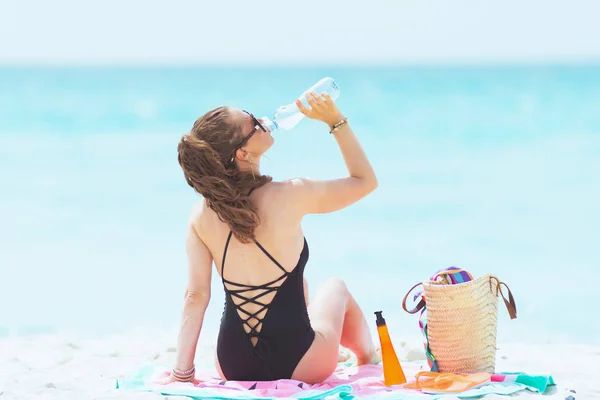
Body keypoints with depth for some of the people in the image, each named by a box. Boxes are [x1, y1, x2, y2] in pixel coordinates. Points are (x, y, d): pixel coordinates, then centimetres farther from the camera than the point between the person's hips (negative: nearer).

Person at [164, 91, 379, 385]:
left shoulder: (202, 216, -9)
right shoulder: (289, 196, -19)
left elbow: (196, 295, -7)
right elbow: (365, 181, -3)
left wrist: (182, 373, -1)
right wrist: (335, 120, 1)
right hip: (297, 366, -3)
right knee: (335, 287, 32)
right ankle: (369, 361, 60)